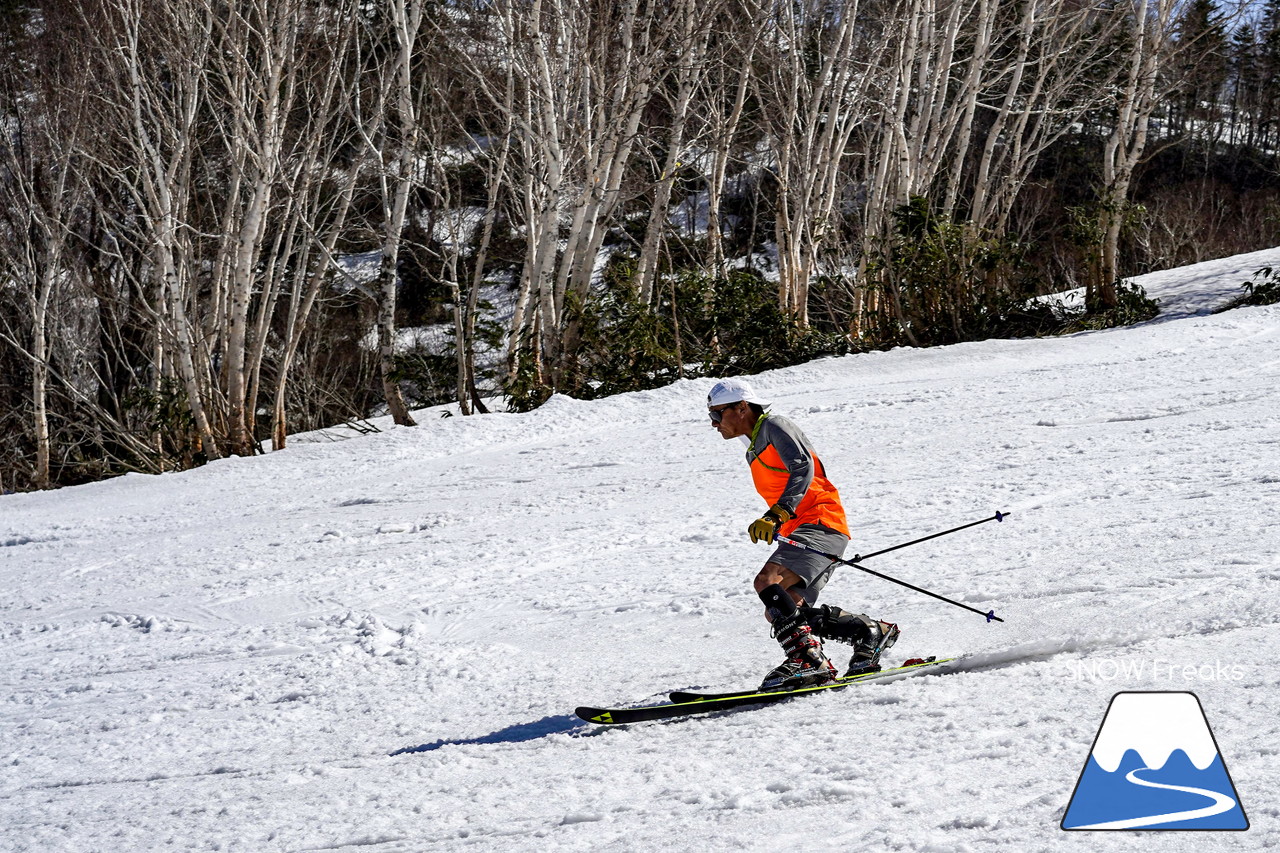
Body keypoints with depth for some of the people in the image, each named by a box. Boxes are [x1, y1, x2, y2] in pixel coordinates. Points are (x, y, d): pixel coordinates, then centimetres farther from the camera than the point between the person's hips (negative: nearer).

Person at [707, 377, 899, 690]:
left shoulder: (773, 426, -3)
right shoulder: (755, 450, 25)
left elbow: (802, 467, -19)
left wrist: (777, 515, -30)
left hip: (820, 522, -10)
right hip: (800, 531, 10)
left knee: (767, 582, -27)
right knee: (778, 612, 2)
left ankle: (808, 657, -36)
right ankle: (871, 632, 7)